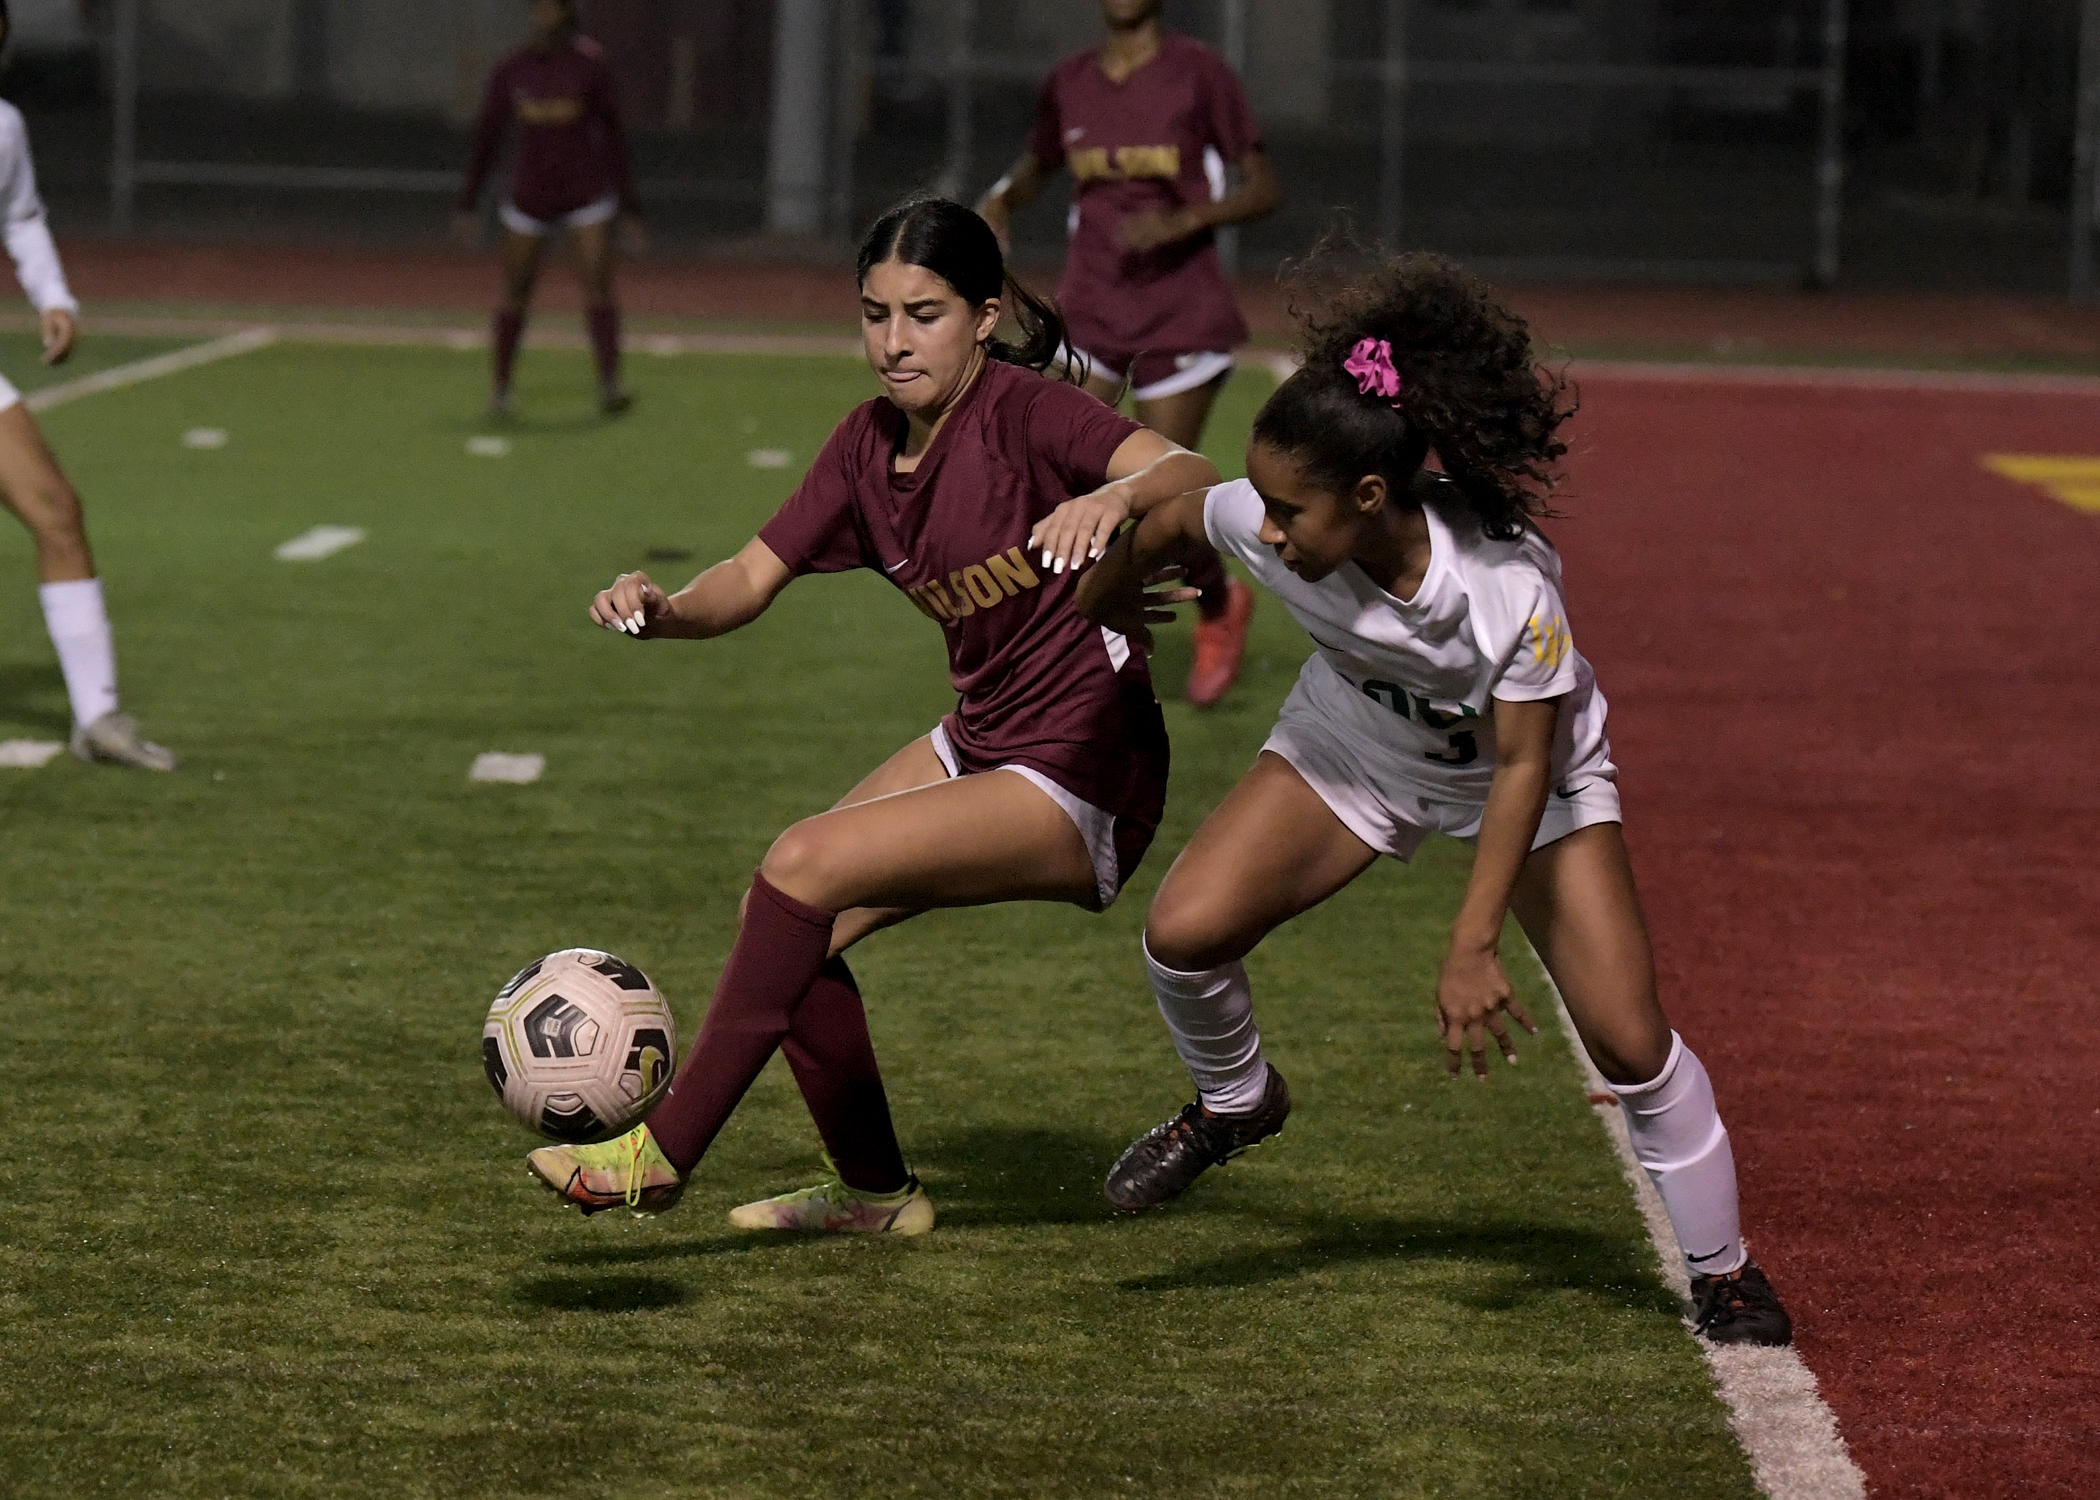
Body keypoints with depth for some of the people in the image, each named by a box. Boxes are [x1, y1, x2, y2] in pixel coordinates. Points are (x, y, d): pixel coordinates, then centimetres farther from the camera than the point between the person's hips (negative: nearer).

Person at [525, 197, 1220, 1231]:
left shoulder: (1021, 410, -17)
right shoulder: (869, 445, 5)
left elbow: (1196, 476, -32)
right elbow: (751, 580, 3)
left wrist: (1115, 494, -54)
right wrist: (660, 611, -19)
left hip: (1083, 781, -8)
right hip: (980, 745, 8)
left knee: (807, 867, -20)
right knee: (789, 931, 3)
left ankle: (663, 1154, -13)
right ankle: (876, 1191, 22)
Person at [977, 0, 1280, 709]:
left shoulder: (1199, 73, -7)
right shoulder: (1068, 84, 6)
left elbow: (1264, 189, -5)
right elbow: (1037, 164, 26)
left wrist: (1185, 220, -21)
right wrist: (999, 202, 3)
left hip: (1181, 317, -4)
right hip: (1091, 310, 4)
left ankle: (1219, 607, 28)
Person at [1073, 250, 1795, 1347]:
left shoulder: (1510, 588, -40)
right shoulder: (1260, 522, -30)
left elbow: (1523, 768, -28)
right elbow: (1163, 528, -6)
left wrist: (1472, 948, -28)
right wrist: (1100, 607, 15)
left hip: (1527, 771, -3)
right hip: (1355, 747, 3)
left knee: (1627, 1038, -11)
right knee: (1184, 934, -15)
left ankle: (1721, 1270, 10)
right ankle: (1233, 1103, 18)